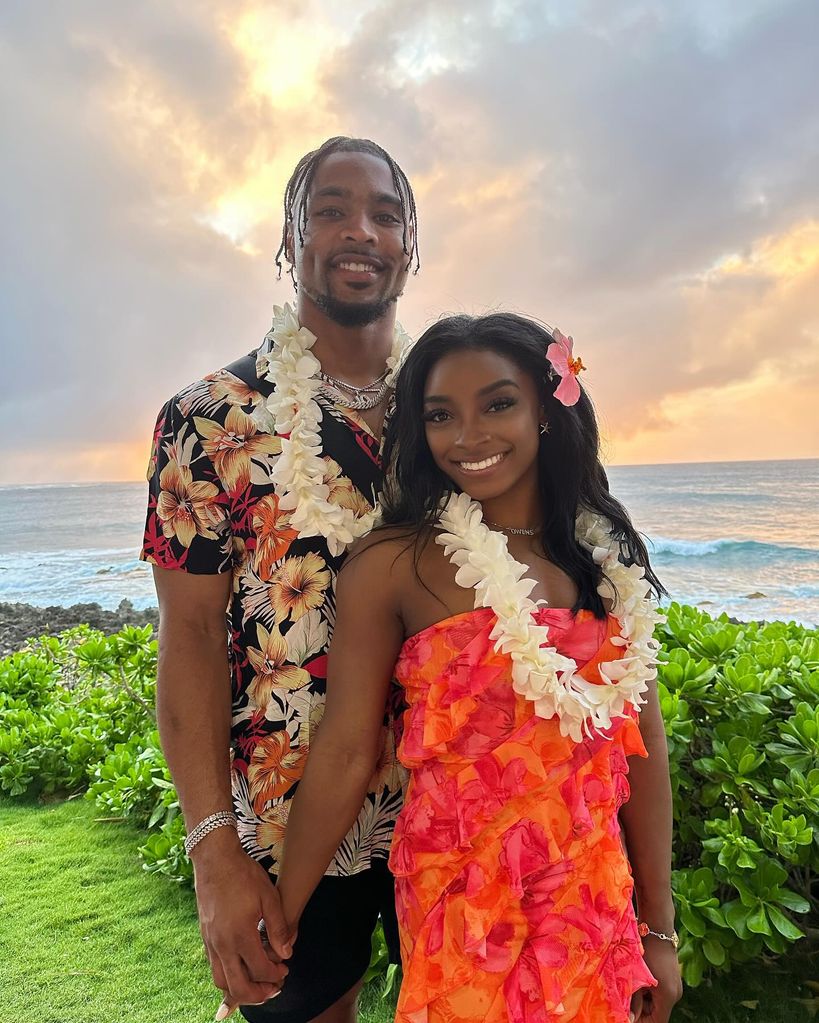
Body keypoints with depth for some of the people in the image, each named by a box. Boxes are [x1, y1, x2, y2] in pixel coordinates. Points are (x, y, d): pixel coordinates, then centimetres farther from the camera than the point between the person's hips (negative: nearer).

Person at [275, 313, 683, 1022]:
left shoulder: (608, 551, -1)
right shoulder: (393, 563, -14)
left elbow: (642, 743, 1)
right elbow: (345, 755, -12)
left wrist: (660, 930, 5)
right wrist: (282, 915, -6)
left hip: (600, 903, 4)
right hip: (464, 907, -4)